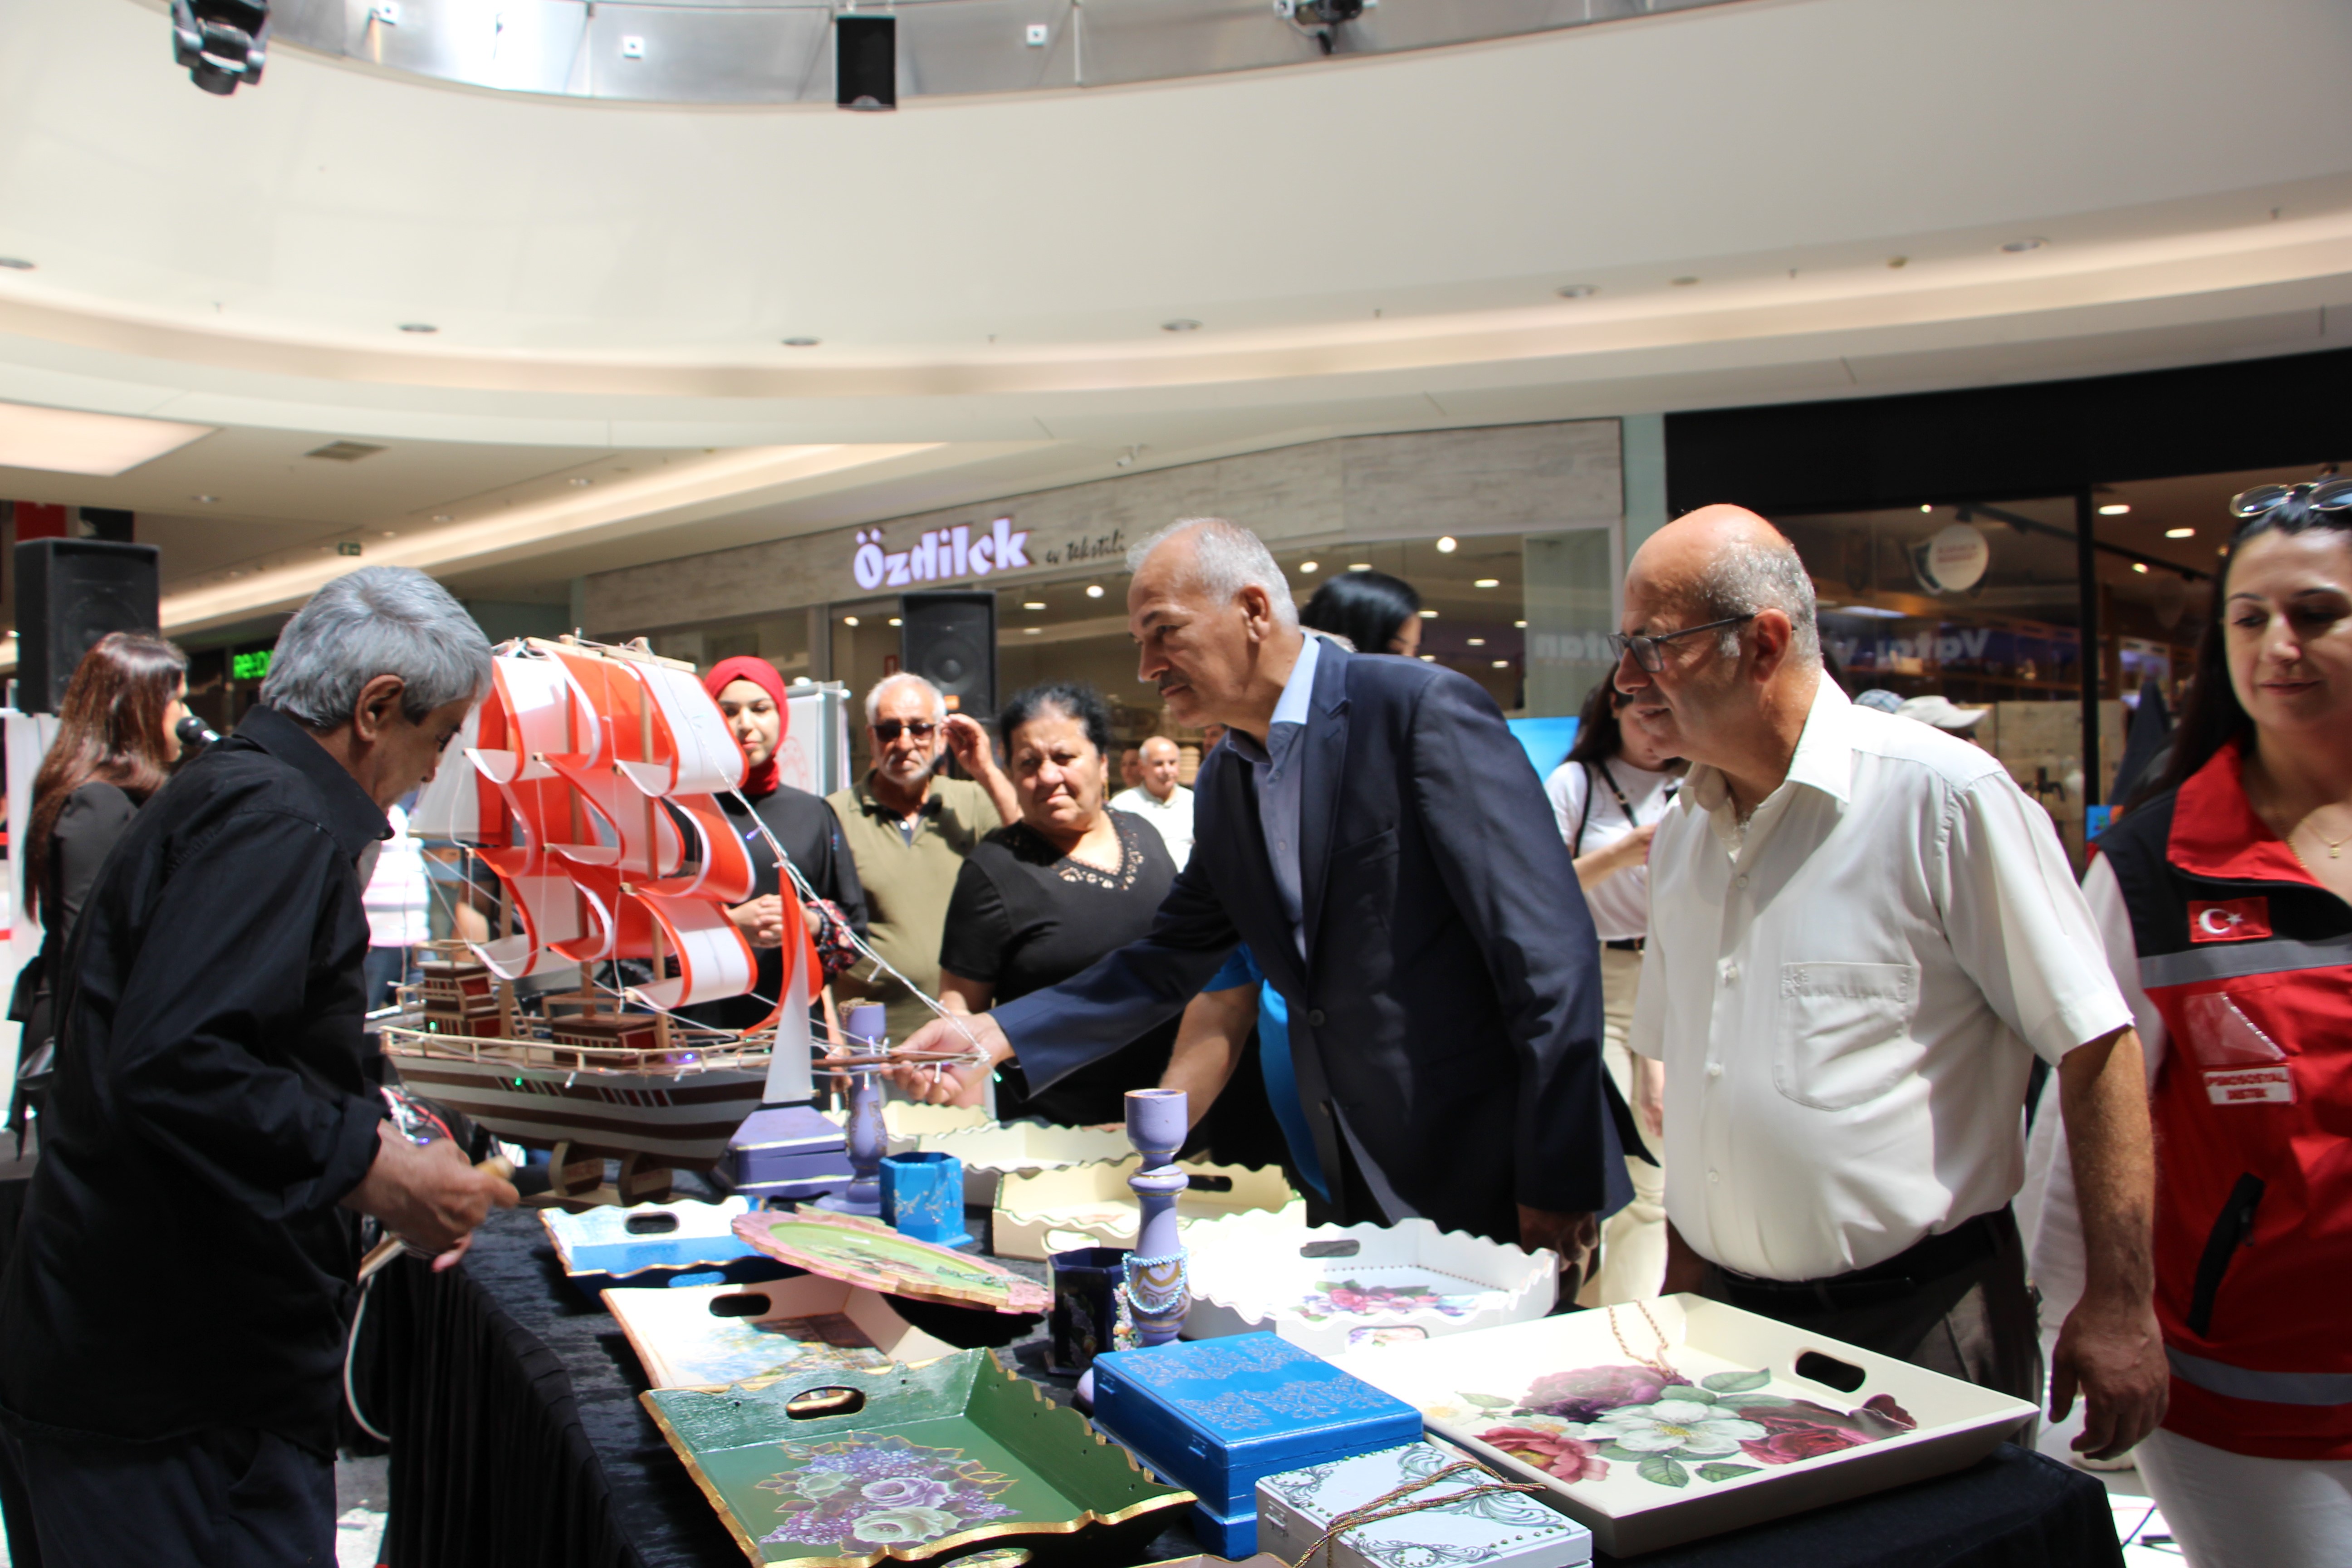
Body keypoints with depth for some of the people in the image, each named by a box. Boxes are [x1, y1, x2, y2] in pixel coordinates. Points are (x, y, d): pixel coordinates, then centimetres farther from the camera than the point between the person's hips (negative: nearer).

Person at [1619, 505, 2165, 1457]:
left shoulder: (1943, 794, -13)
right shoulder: (1680, 835, 7)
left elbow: (2096, 1046, -11)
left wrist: (2118, 1307, -12)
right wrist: (1682, 1272, 13)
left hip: (1920, 1318, -5)